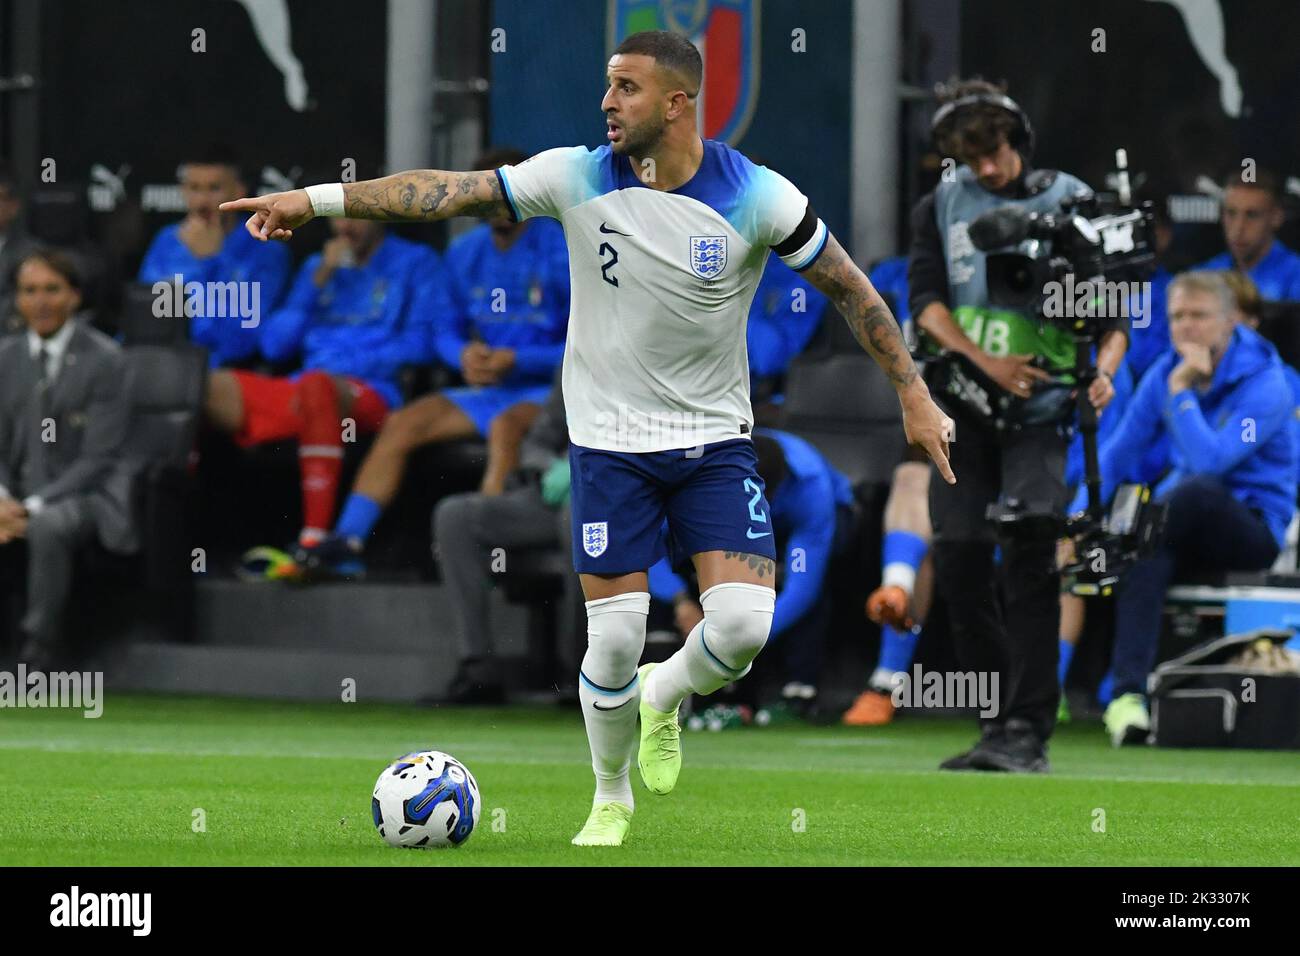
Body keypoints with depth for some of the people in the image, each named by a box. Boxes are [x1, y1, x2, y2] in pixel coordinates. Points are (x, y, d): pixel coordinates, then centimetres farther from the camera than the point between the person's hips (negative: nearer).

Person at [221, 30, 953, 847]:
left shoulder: (757, 197, -12)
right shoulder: (578, 177, -9)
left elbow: (850, 288, -3)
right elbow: (450, 192, -8)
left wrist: (914, 395, -4)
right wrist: (317, 198, -13)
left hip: (716, 441, 0)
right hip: (611, 442, 0)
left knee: (743, 625, -15)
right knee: (615, 639, -5)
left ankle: (666, 697, 20)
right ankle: (612, 800, 21)